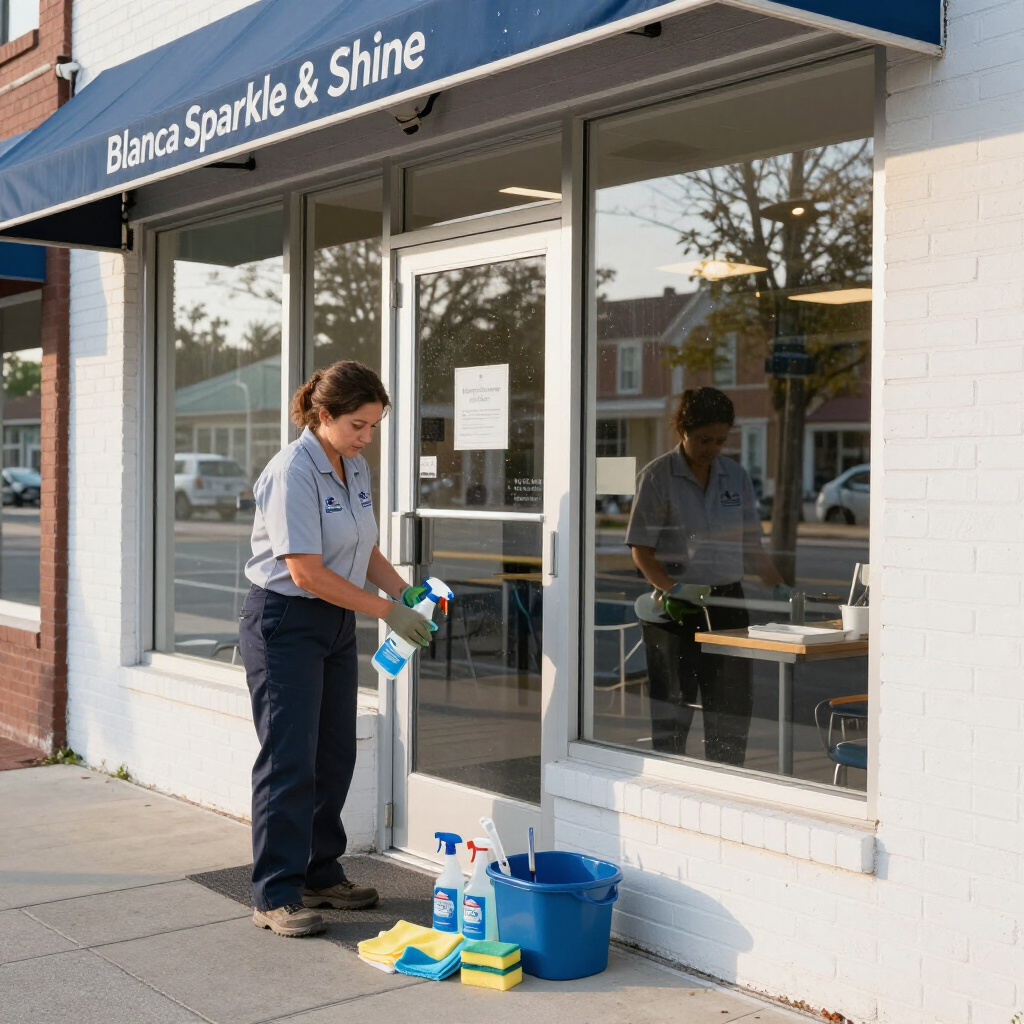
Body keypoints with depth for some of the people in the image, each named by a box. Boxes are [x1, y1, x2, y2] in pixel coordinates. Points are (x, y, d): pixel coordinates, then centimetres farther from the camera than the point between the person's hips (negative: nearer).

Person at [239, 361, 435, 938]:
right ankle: (276, 894, 4)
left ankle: (321, 874, 26)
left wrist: (407, 594, -2)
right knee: (290, 761, -5)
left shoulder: (357, 469, 8)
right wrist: (388, 612, -20)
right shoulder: (294, 471, -19)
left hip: (337, 624, 8)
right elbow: (307, 572, -23)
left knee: (336, 756, 12)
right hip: (285, 622, -8)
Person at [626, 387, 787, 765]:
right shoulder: (658, 476, -5)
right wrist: (669, 587, -22)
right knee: (673, 706, 3)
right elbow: (641, 550, -7)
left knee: (732, 704, 6)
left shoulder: (736, 476, 9)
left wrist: (778, 585, 2)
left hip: (727, 601, 4)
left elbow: (751, 545, 15)